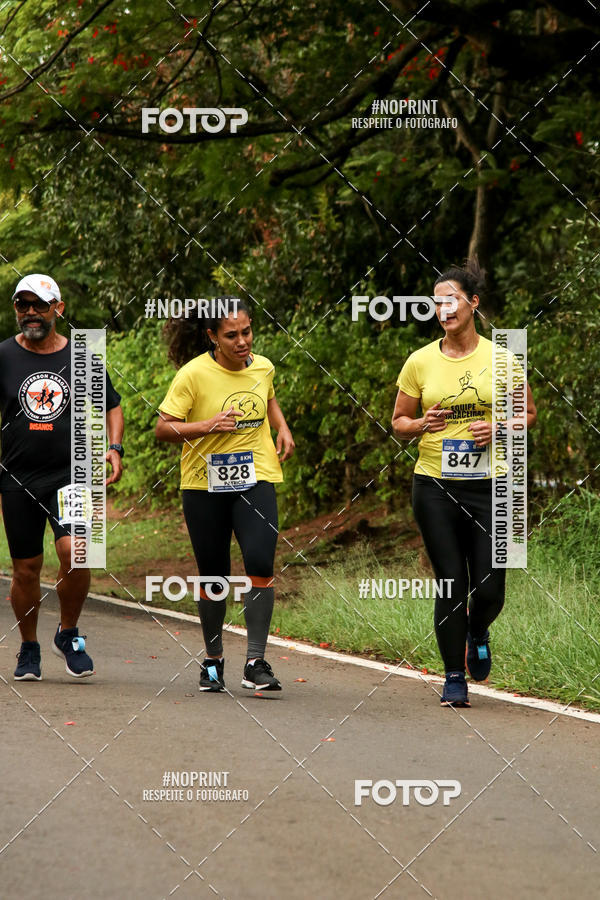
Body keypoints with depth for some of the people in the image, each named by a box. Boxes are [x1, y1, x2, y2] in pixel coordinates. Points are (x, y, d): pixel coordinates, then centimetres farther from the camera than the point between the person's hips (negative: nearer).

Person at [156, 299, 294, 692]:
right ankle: (213, 661, 27)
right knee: (214, 575, 7)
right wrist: (207, 426, -24)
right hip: (205, 485, -2)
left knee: (260, 564, -18)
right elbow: (164, 428, -10)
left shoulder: (263, 367, 3)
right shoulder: (194, 374, -11)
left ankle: (256, 662, -15)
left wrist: (282, 428, 11)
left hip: (256, 480, 2)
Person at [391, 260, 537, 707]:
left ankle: (478, 633, 34)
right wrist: (423, 424, -11)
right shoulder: (420, 361, 3)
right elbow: (399, 421, 11)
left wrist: (498, 428, -10)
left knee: (489, 591, -2)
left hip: (489, 485, 0)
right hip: (435, 485, 0)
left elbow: (529, 414, 10)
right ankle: (454, 677, 11)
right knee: (451, 583, -2)